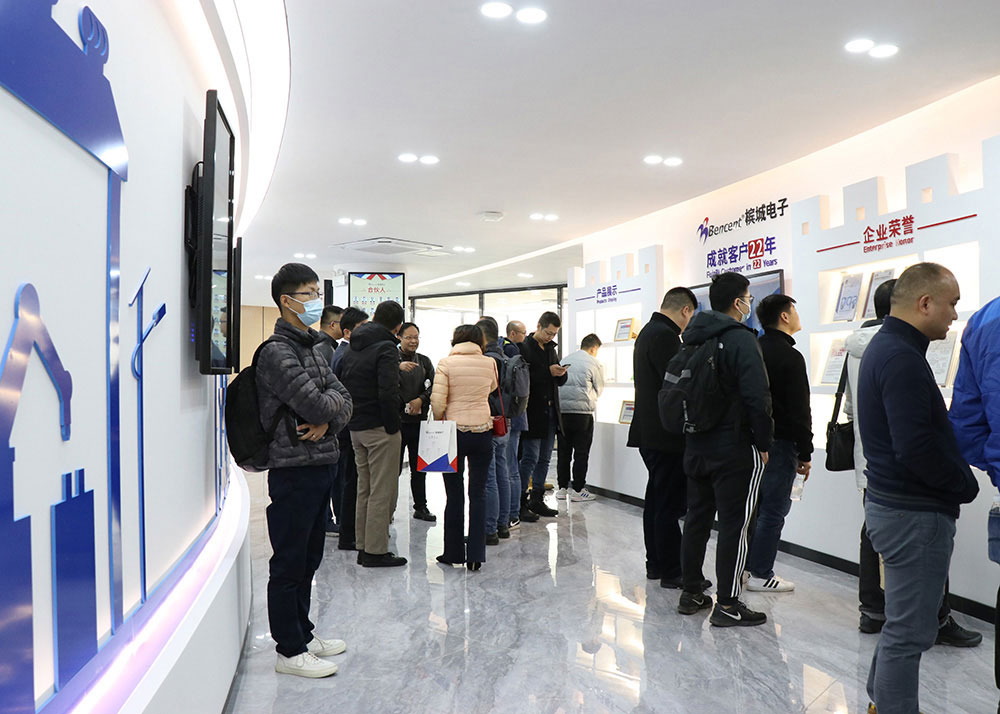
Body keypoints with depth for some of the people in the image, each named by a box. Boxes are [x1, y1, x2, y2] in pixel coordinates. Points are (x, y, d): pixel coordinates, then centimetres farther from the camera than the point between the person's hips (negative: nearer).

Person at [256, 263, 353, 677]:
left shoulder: (311, 348, 15)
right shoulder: (277, 352, -13)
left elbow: (344, 404, 10)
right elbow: (315, 406, -22)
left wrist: (326, 420, -10)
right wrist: (332, 400, -1)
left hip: (319, 465, 9)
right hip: (293, 469, -9)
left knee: (308, 558, 18)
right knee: (289, 562, 2)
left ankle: (303, 635, 32)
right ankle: (289, 651, 14)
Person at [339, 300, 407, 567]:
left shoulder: (352, 349, 13)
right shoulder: (386, 348, -14)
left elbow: (343, 387, 14)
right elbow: (388, 393, -23)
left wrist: (352, 417, 14)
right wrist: (393, 427, -14)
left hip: (356, 428, 8)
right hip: (379, 428, -8)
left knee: (364, 489, 15)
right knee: (383, 491, -1)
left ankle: (363, 546, 22)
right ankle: (376, 551, 4)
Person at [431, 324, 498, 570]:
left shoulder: (446, 363, -5)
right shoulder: (489, 363, 3)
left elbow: (437, 400, -10)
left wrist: (440, 422, 7)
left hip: (455, 431, -2)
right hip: (483, 432, 2)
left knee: (454, 494, 7)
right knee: (478, 493, 6)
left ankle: (454, 552, 15)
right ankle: (476, 555, 6)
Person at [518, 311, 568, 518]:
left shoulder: (550, 349, 17)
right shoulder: (524, 348, -9)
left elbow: (561, 381, 20)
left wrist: (561, 373, -3)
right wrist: (548, 372, -21)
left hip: (550, 412, 8)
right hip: (532, 412, -8)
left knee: (544, 459, 11)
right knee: (530, 458, -6)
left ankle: (537, 499, 20)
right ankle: (520, 501, 4)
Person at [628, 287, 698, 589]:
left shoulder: (648, 332, 15)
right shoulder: (665, 336, -17)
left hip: (648, 432, 11)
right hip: (666, 436, -11)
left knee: (656, 499, 16)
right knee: (671, 504, -2)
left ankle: (656, 564, 25)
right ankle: (672, 572, 6)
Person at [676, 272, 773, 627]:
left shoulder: (692, 339, 11)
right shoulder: (741, 339, -14)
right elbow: (758, 398, -20)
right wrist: (763, 444, -9)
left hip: (696, 447, 8)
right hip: (734, 449, -8)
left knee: (696, 518, 15)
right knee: (734, 524, 0)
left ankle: (691, 593, 24)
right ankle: (727, 605, 5)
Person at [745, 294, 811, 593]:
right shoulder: (790, 357, -14)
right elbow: (799, 410, -15)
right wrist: (805, 453, -9)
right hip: (780, 443, -8)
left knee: (755, 505, 15)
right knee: (774, 509, -1)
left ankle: (744, 566, 22)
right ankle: (761, 574, 5)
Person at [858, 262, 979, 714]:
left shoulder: (884, 347, 12)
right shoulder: (902, 358, -21)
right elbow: (916, 447, -27)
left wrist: (959, 479, 10)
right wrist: (966, 485, -11)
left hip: (891, 502, 11)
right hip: (914, 512, -11)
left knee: (904, 622, 23)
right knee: (909, 631, 1)